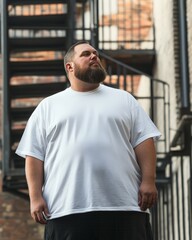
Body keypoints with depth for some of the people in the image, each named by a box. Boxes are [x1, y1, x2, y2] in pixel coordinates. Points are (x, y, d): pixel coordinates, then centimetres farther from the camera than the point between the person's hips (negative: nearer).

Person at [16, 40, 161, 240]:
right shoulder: (48, 107, 15)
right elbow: (34, 154, 9)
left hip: (125, 207, 1)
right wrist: (35, 196, -2)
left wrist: (148, 181, -3)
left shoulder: (123, 99, 18)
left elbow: (143, 140, 10)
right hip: (66, 210, -1)